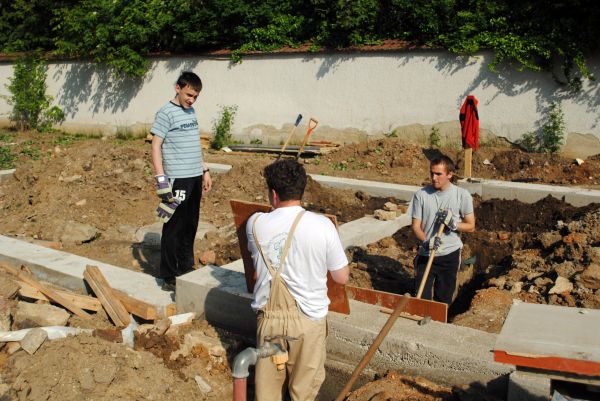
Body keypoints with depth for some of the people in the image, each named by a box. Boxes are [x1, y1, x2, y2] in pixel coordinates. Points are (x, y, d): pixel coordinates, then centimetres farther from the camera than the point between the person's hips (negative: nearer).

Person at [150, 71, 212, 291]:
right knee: (174, 228, 0)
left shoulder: (191, 112, 16)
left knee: (190, 226, 15)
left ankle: (186, 268, 29)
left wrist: (205, 170, 20)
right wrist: (160, 178, -17)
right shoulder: (166, 112, -7)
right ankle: (169, 277, 10)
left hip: (195, 177, 8)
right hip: (177, 179, -7)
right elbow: (156, 145, -11)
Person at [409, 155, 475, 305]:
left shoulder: (462, 195, -5)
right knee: (421, 298, 0)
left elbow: (471, 226, 0)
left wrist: (453, 224, -19)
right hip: (425, 254, 0)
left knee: (443, 300, 12)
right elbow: (416, 225, -3)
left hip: (450, 255, 0)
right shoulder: (421, 194, -5)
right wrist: (426, 242, -21)